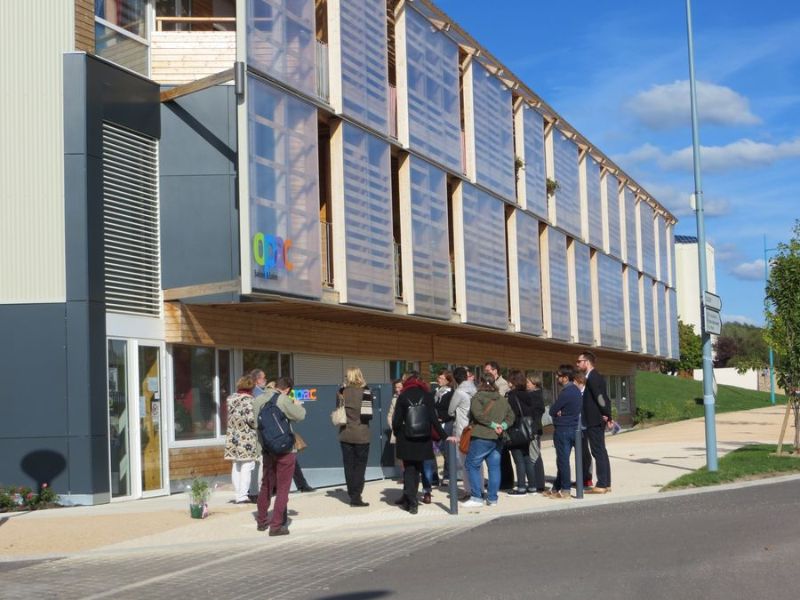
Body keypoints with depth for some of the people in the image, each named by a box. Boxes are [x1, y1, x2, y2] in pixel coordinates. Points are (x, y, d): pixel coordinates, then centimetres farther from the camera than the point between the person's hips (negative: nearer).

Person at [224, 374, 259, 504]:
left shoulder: (230, 399, 8)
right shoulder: (249, 399, -12)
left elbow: (230, 417, 11)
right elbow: (251, 419, -17)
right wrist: (256, 426, 0)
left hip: (233, 436, 7)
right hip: (246, 436, -6)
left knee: (236, 467, 12)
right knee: (247, 466, -2)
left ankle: (237, 494, 17)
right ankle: (242, 495, -4)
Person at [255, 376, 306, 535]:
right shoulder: (284, 400, -16)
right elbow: (299, 415, -16)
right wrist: (298, 405, 3)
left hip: (267, 449, 7)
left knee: (266, 486, 20)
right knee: (282, 488, 1)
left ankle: (261, 521, 32)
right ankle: (277, 525, 0)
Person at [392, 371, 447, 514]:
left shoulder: (403, 396, -5)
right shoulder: (427, 395, -2)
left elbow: (396, 420, -7)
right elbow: (433, 418, -8)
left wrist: (397, 433, 10)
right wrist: (444, 436, -6)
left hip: (406, 440, -2)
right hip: (422, 440, 2)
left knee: (409, 469, 7)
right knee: (416, 469, 16)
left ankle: (411, 502, -4)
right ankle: (409, 500, 23)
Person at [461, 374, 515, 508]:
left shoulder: (477, 398, -6)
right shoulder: (502, 399, 13)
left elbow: (478, 414, -20)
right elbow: (511, 416, 10)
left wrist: (493, 425, -14)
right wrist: (503, 425, -5)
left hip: (481, 438, -6)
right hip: (498, 438, 6)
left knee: (472, 465, 3)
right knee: (494, 467, 10)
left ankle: (476, 498, 0)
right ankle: (492, 498, 11)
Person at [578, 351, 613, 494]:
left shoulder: (591, 378, -15)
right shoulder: (598, 377, 16)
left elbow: (600, 397, -20)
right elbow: (605, 398, 16)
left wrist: (606, 415, -14)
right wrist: (608, 415, 12)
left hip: (594, 421, -10)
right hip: (598, 421, 10)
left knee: (599, 452, -7)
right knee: (601, 452, 12)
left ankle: (601, 485, -5)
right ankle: (606, 483, 17)